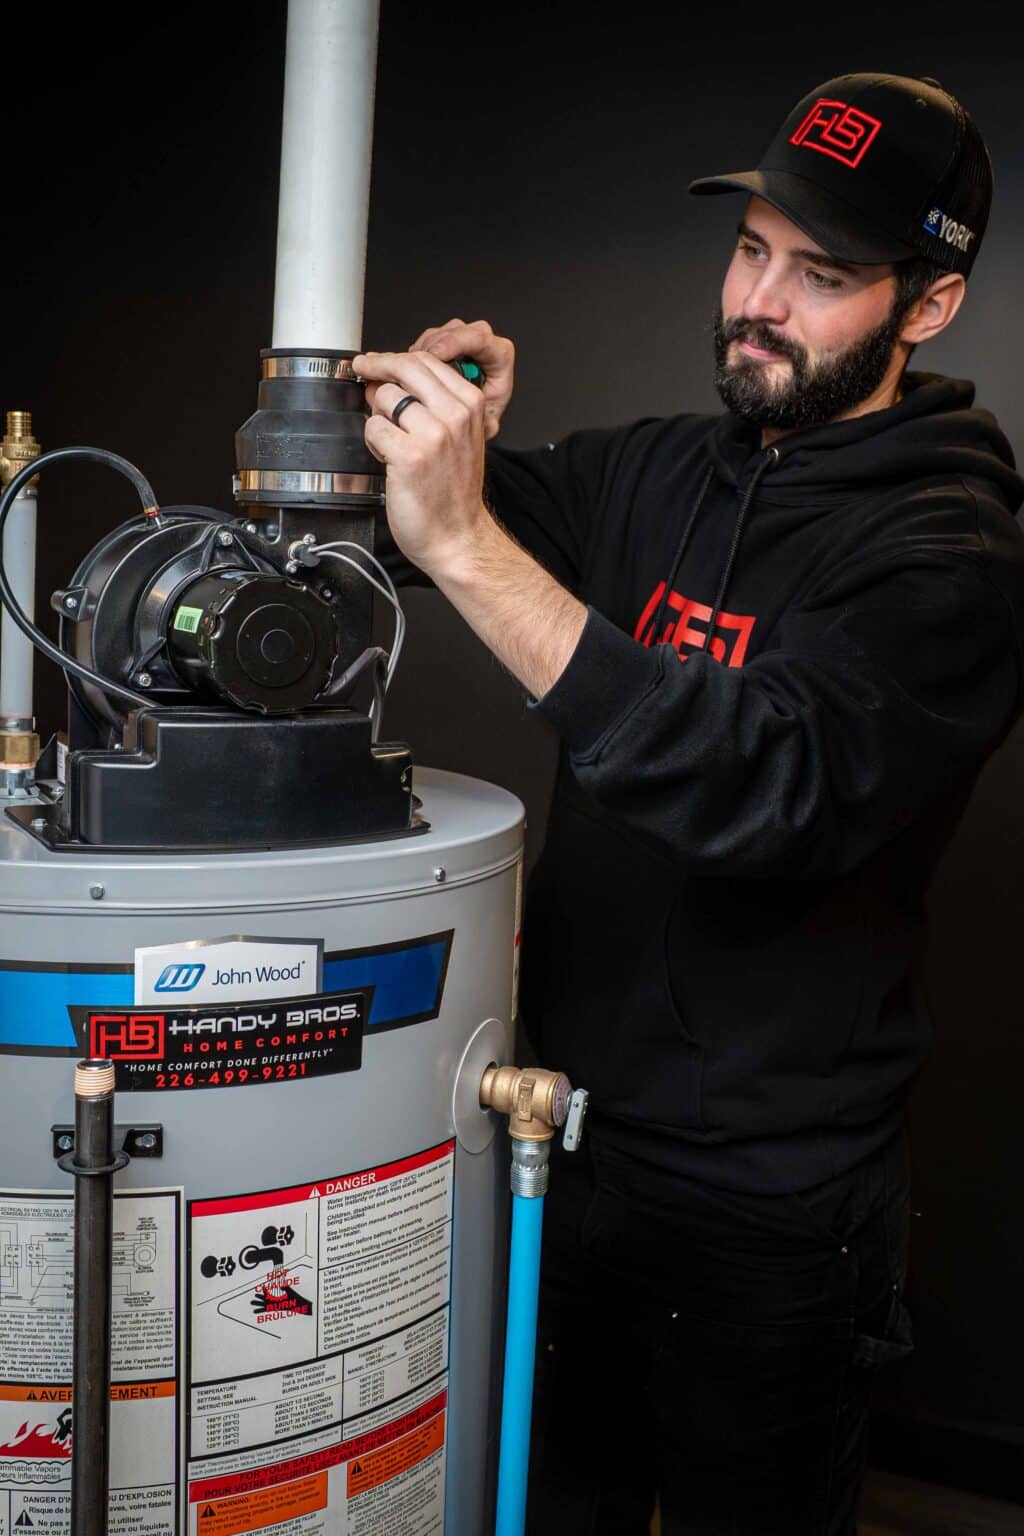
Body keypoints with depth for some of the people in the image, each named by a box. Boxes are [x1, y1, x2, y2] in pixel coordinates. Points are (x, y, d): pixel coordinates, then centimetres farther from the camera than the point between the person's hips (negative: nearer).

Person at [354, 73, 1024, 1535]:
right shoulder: (662, 473, 3)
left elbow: (766, 781, -33)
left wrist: (465, 541, -38)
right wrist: (434, 422, -18)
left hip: (767, 1207, -5)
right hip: (570, 1123, 6)